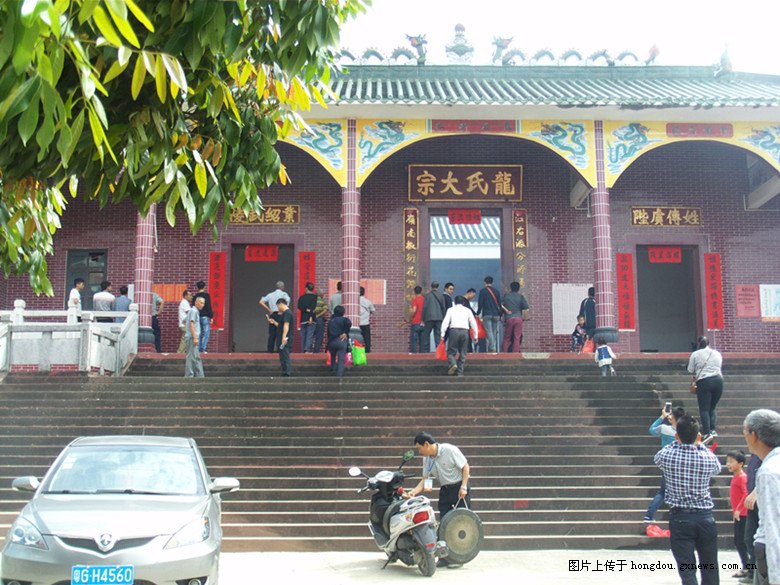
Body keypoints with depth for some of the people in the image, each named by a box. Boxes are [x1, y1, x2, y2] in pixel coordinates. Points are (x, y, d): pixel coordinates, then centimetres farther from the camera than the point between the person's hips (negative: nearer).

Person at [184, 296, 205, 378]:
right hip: (192, 337, -10)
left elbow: (184, 321, 31)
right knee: (191, 357, -9)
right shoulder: (194, 311, -10)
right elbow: (191, 324, -19)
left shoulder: (196, 311, 21)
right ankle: (189, 375, -8)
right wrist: (195, 338, -23)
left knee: (197, 358, 10)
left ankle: (199, 375, 13)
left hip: (192, 338, 10)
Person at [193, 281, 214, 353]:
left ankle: (198, 349, 7)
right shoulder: (206, 295, -7)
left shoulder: (195, 296, 8)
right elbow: (209, 307, -10)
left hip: (197, 317, 5)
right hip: (205, 317, -5)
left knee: (199, 334, 10)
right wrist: (211, 317, -7)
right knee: (206, 333, -3)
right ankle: (203, 349, -12)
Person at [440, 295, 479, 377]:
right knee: (463, 353, 8)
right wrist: (475, 336, 19)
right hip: (465, 331, 1)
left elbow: (445, 322, 4)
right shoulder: (467, 310, 19)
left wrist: (442, 334, 2)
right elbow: (473, 323, 15)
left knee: (451, 351, 4)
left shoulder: (451, 309, 16)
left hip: (454, 330, -1)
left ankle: (453, 364, -24)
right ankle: (460, 372, 4)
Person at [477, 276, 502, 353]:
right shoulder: (496, 292, 12)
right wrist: (500, 315, 20)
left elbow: (480, 303, -4)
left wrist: (478, 313, 6)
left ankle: (492, 348, -22)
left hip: (487, 315, -4)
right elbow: (500, 304, 13)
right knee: (494, 332, 10)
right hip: (496, 315, 4)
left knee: (489, 332, -10)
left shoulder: (483, 291, 0)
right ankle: (492, 348, 9)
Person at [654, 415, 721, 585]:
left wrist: (677, 442, 17)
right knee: (710, 571, 16)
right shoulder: (708, 458, -7)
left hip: (679, 518, -1)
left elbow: (657, 459, 16)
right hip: (705, 517, 2)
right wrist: (699, 445, 22)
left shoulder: (666, 456, -10)